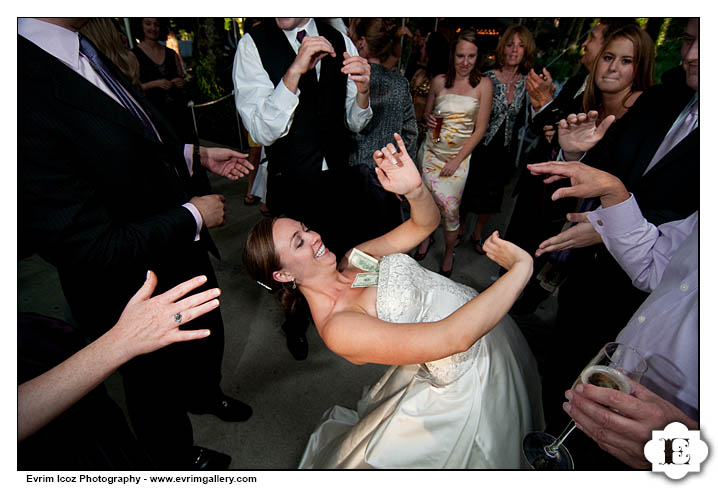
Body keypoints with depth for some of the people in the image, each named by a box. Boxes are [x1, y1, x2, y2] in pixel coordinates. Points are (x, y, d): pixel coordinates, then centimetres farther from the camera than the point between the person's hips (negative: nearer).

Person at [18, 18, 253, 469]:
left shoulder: (83, 51, -3)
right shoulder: (28, 94, -32)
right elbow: (93, 250, -31)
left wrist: (199, 156, 2)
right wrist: (193, 216, -21)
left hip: (185, 254, 8)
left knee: (208, 339, 32)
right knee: (160, 385, 23)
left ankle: (206, 393, 67)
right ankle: (179, 458, 56)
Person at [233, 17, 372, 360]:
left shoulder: (339, 42, -3)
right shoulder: (253, 45, -12)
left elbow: (355, 123, 1)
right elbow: (262, 132, -22)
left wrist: (361, 90, -20)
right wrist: (295, 71, -32)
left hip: (337, 175, 3)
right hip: (290, 182, -3)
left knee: (342, 249, 19)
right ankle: (296, 324, 46)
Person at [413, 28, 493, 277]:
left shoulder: (483, 84, -3)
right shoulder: (439, 81, 3)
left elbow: (480, 129, -4)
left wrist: (456, 160, -8)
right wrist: (429, 119, -7)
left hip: (459, 156, -2)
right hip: (432, 151, 2)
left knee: (449, 208, -4)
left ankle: (449, 254, 19)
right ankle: (426, 236, 33)